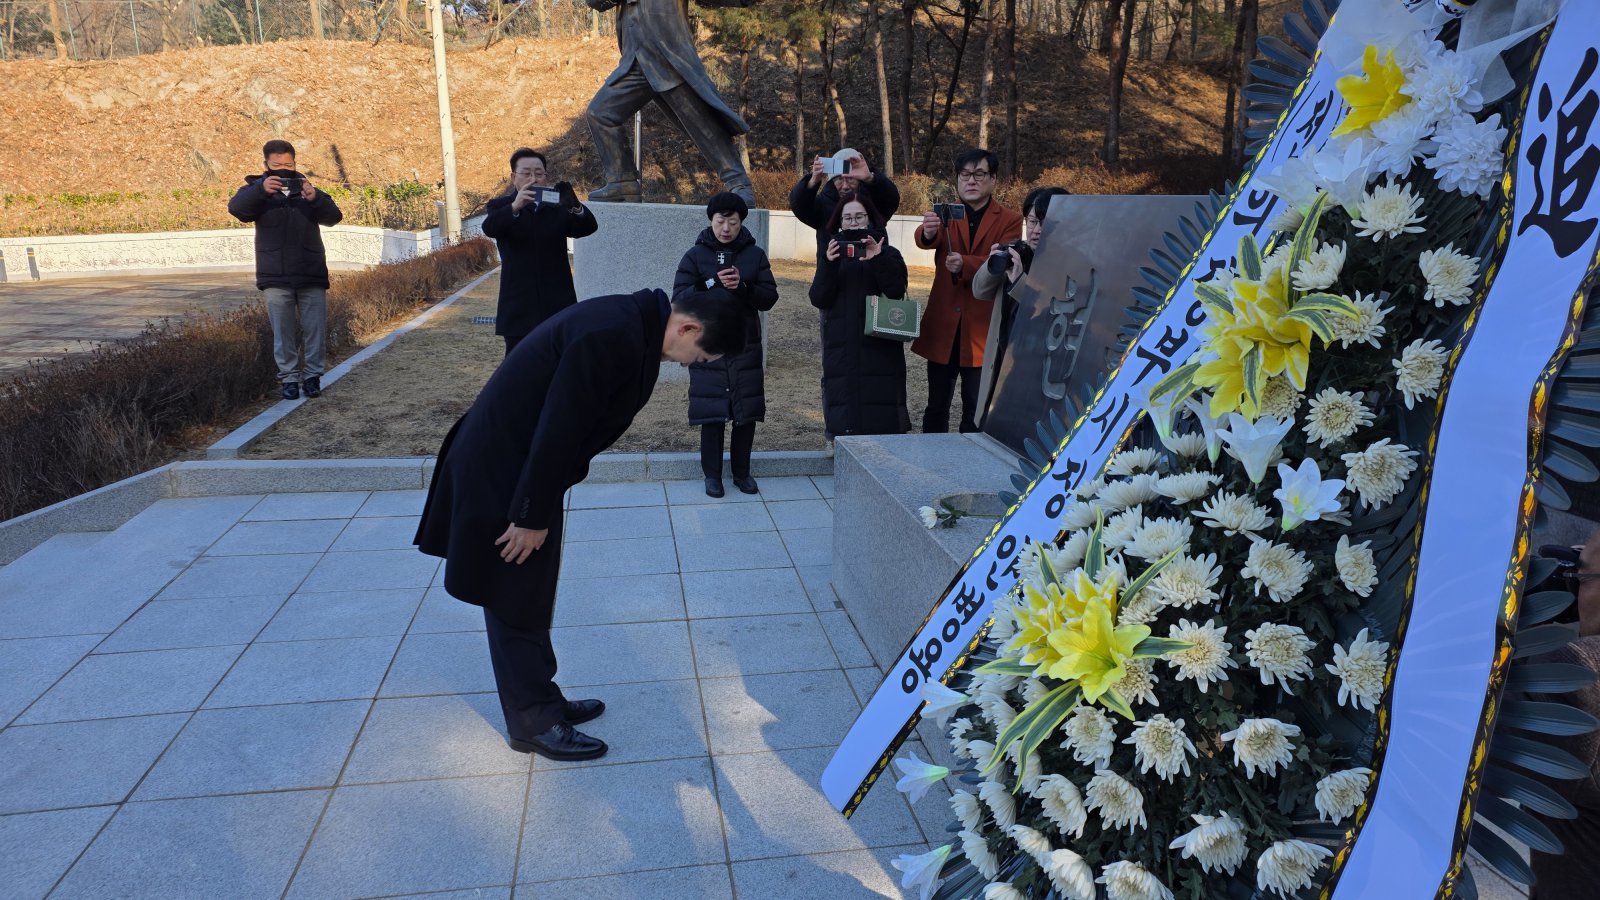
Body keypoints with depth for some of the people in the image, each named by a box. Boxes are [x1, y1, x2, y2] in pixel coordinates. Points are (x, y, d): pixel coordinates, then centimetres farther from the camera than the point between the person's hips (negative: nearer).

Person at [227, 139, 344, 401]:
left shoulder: (307, 187, 9)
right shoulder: (257, 189, 5)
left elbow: (334, 217, -5)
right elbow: (236, 207, -15)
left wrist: (315, 198, -27)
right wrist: (261, 190, -34)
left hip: (312, 275, 1)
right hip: (276, 278, -1)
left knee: (315, 328, 3)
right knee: (283, 331, 2)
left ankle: (313, 375, 14)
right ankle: (289, 377, 11)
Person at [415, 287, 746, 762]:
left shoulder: (634, 324, 3)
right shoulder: (611, 336, -29)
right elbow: (558, 430, -27)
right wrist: (532, 515, -18)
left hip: (526, 464, 10)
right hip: (501, 474, -10)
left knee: (532, 594, 19)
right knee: (517, 600, 4)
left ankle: (540, 700, 34)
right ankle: (534, 723, 19)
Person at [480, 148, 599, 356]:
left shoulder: (558, 208, 11)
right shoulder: (501, 206, 7)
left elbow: (589, 227, -5)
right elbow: (489, 228, -15)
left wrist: (575, 206, -27)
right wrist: (515, 206, -35)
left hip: (558, 307, 1)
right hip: (519, 309, -1)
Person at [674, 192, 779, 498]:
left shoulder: (755, 254, 5)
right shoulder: (696, 255, 1)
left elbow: (769, 298, -1)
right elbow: (679, 298, -7)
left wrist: (743, 287, -20)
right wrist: (712, 284, -22)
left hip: (746, 346, 2)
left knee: (747, 410, 4)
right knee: (711, 412, -1)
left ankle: (741, 471, 19)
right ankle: (712, 474, 12)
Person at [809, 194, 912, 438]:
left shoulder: (888, 254, 10)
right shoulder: (832, 252, 15)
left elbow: (896, 291, -8)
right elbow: (818, 299, 1)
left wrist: (878, 260, -21)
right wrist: (828, 264, -15)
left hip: (879, 348, -1)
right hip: (841, 349, 2)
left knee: (882, 422, -7)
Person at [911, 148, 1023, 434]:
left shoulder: (1010, 220, 3)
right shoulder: (946, 215, 8)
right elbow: (926, 240, -14)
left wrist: (965, 265, -31)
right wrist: (928, 231, -39)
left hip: (982, 328, -2)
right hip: (943, 326, 2)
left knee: (976, 412, 4)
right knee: (937, 405, 12)